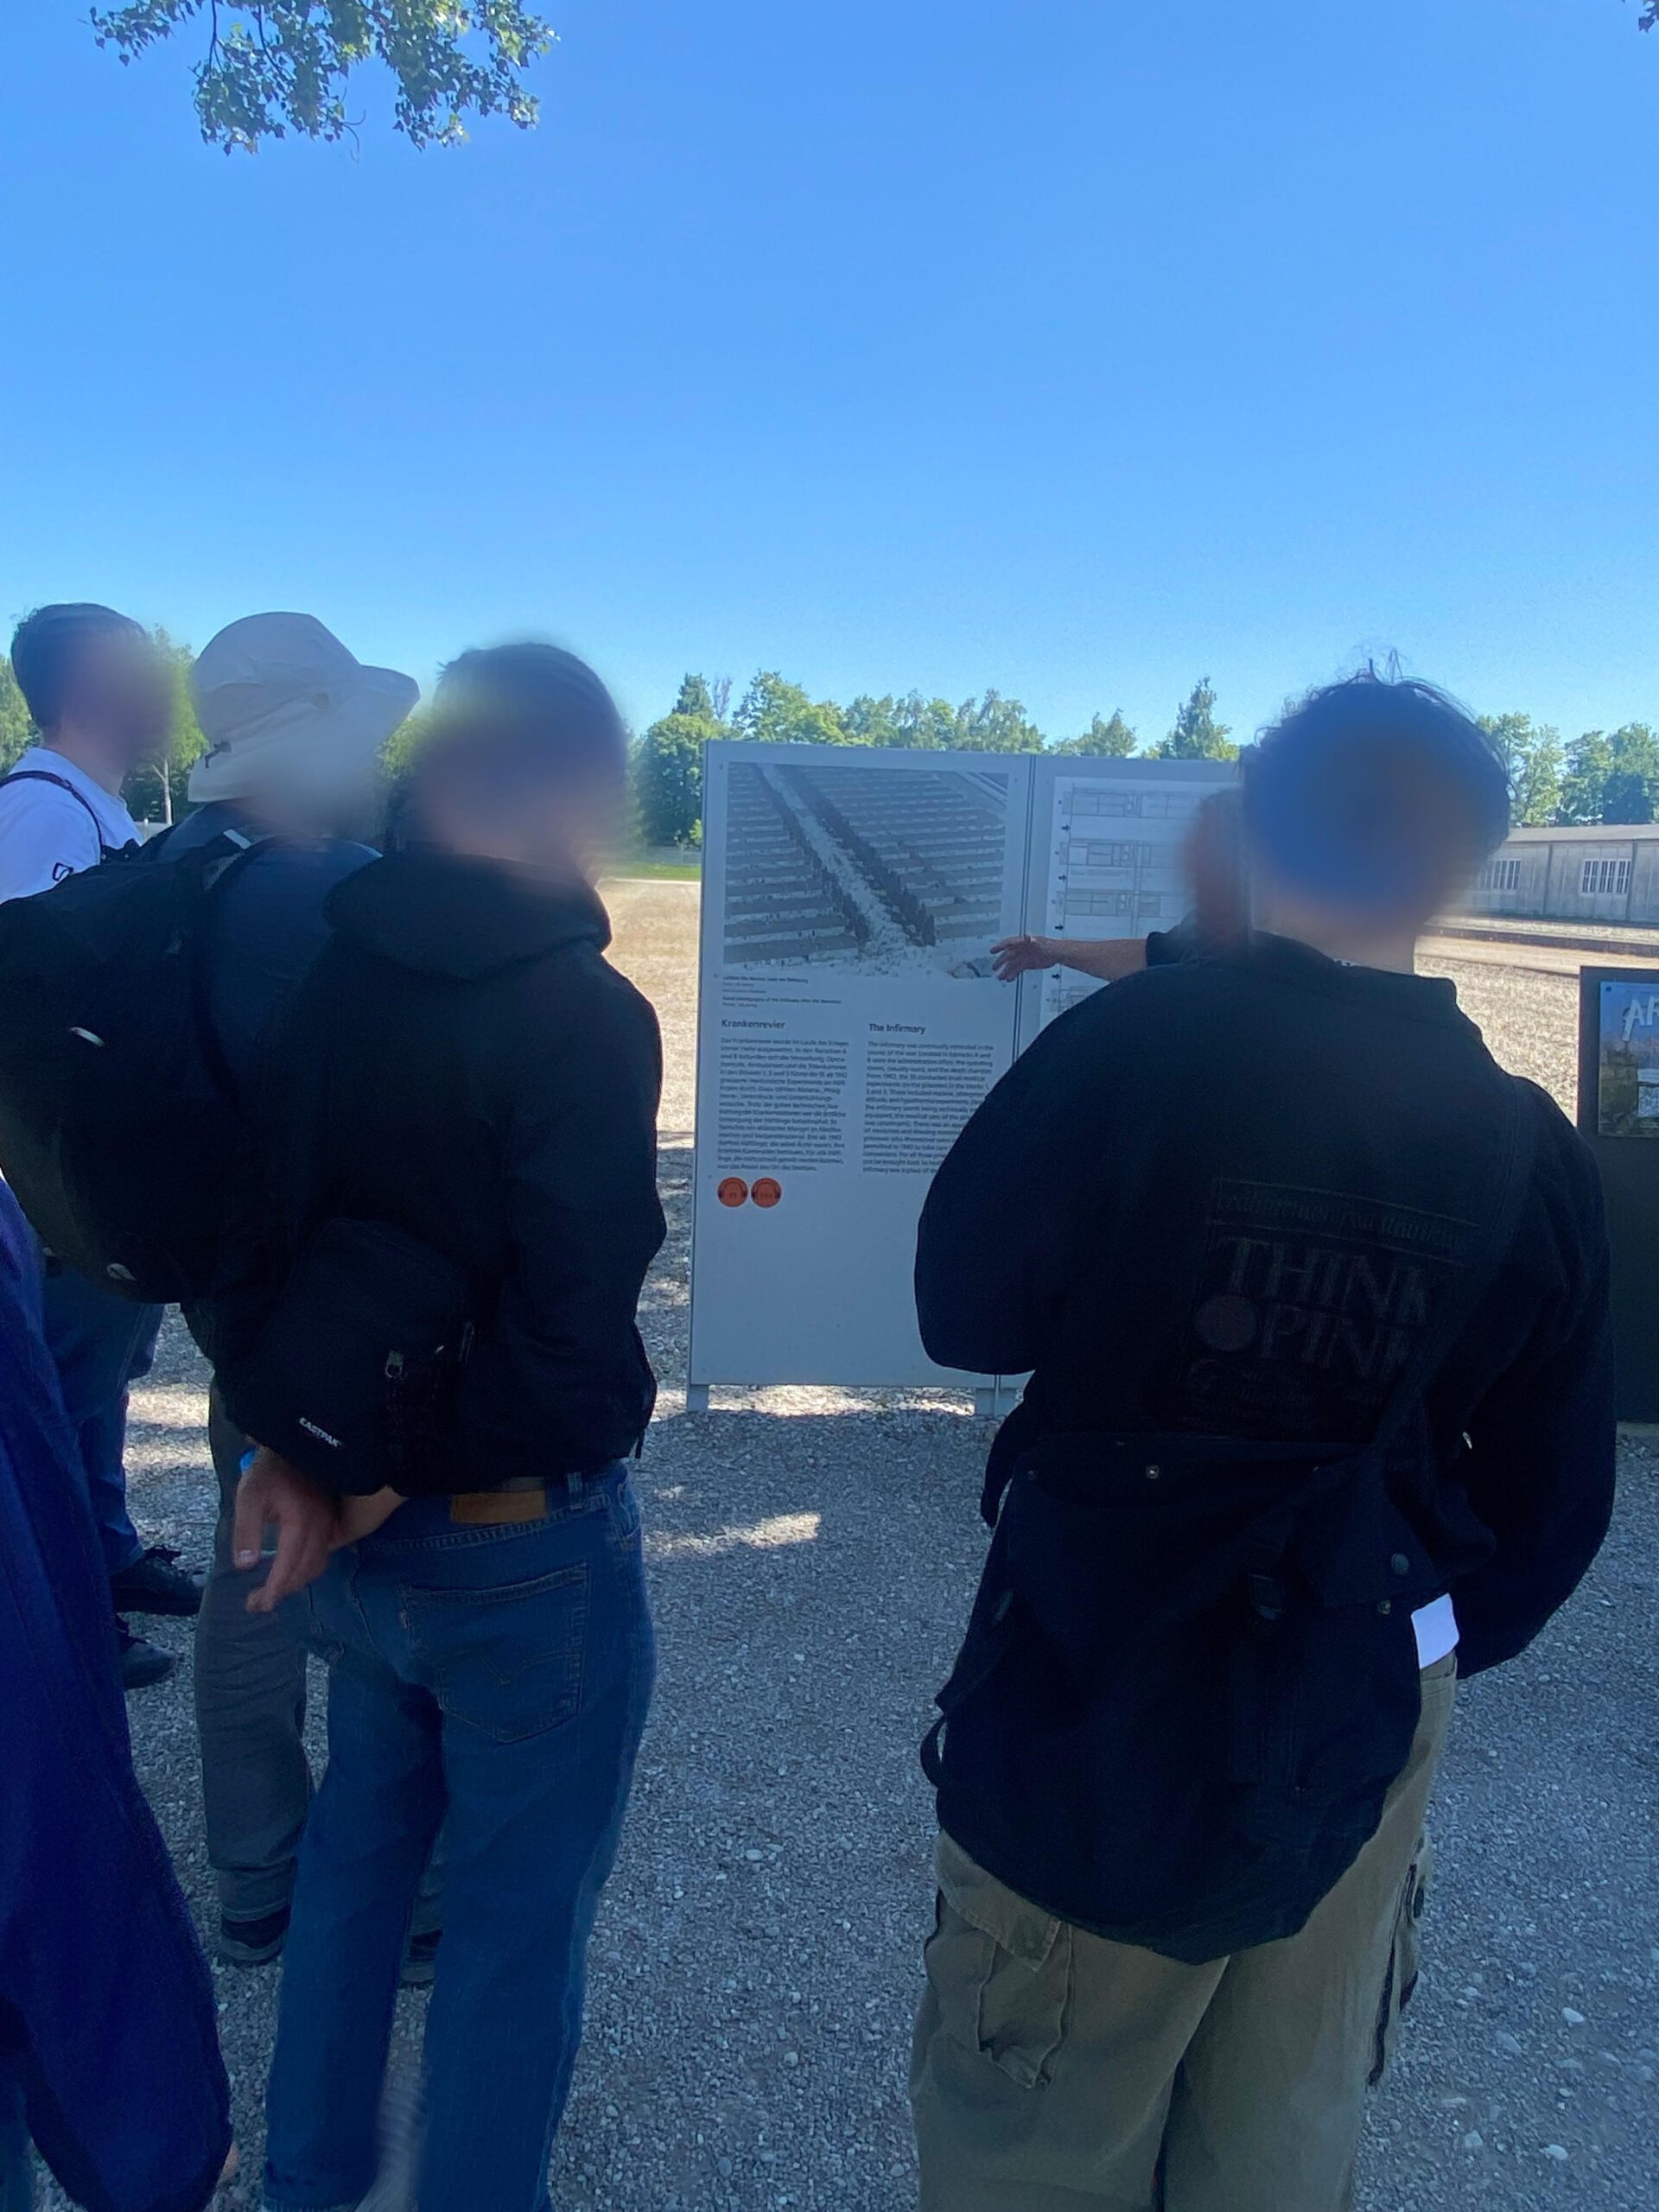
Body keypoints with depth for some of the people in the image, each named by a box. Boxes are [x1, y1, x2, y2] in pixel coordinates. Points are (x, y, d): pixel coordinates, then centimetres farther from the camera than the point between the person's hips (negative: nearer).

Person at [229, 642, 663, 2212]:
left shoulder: (316, 972, -4)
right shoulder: (580, 1016, -24)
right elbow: (571, 1340, -26)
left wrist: (296, 1449, -5)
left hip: (348, 1526, 7)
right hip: (522, 1546, -7)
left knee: (358, 1838, 28)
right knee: (515, 1918, 15)